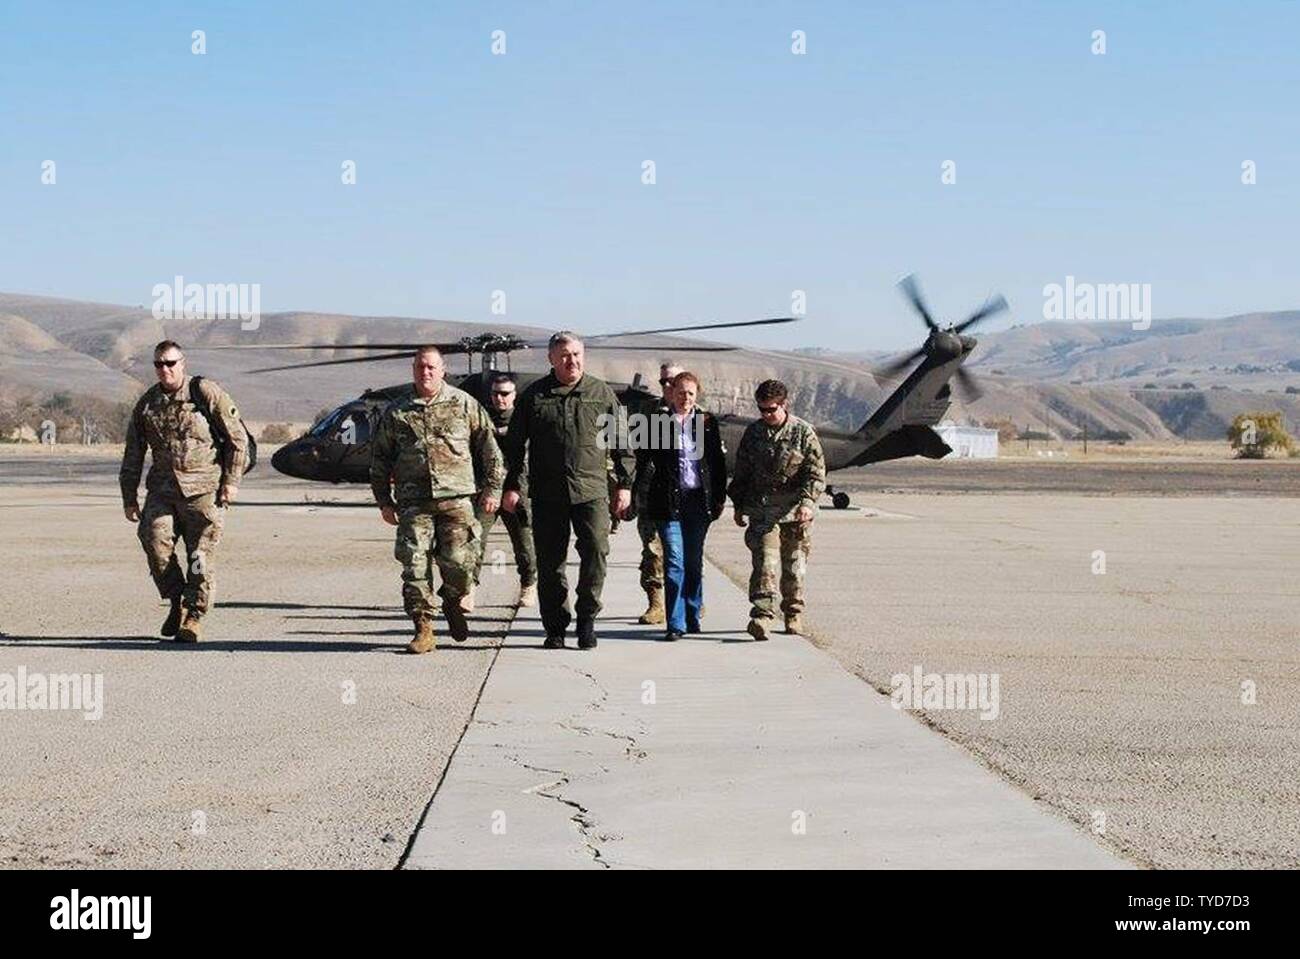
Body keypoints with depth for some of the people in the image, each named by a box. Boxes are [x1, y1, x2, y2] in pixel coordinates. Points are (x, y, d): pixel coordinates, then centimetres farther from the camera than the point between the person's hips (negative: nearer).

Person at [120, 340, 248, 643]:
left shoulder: (206, 393, -2)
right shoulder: (146, 404, 11)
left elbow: (238, 437, 0)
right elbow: (133, 454, 18)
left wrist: (231, 480, -4)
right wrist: (129, 498, 14)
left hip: (204, 487, -3)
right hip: (163, 487, 4)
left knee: (201, 555, -5)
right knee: (154, 538, -15)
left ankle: (194, 617, 7)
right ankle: (177, 600, 4)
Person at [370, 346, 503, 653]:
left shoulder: (465, 405, 8)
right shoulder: (395, 413, 11)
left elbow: (489, 449, 11)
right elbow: (380, 459, 17)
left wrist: (492, 489, 6)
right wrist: (384, 501, 13)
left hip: (456, 498, -1)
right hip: (413, 503, 1)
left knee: (458, 561, -8)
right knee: (415, 564, -5)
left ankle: (453, 604, 23)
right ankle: (423, 628, 3)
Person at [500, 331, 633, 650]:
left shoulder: (602, 393, 8)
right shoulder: (533, 396, 6)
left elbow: (620, 443, 12)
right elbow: (515, 444, 10)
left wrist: (624, 484, 8)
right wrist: (512, 486, 5)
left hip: (591, 491, 0)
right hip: (547, 494, 0)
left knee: (596, 551, -15)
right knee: (550, 563, 3)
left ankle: (586, 617, 2)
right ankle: (555, 628, 14)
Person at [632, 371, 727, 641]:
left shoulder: (707, 422, 8)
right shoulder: (658, 423, 3)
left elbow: (718, 461, 10)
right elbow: (645, 460, 1)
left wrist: (719, 497, 6)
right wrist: (641, 492, -10)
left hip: (699, 499, 2)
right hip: (669, 500, -2)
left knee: (694, 561, 10)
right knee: (674, 561, -7)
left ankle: (692, 617, 21)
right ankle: (675, 624, -6)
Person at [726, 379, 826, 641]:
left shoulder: (803, 432, -1)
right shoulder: (753, 432, 8)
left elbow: (816, 473, -3)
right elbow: (742, 472, 17)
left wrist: (807, 502, -16)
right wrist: (739, 505, 16)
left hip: (795, 511, -1)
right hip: (761, 509, 1)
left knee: (794, 566, 9)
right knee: (765, 563, -13)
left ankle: (794, 614, 25)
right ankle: (762, 615, -19)